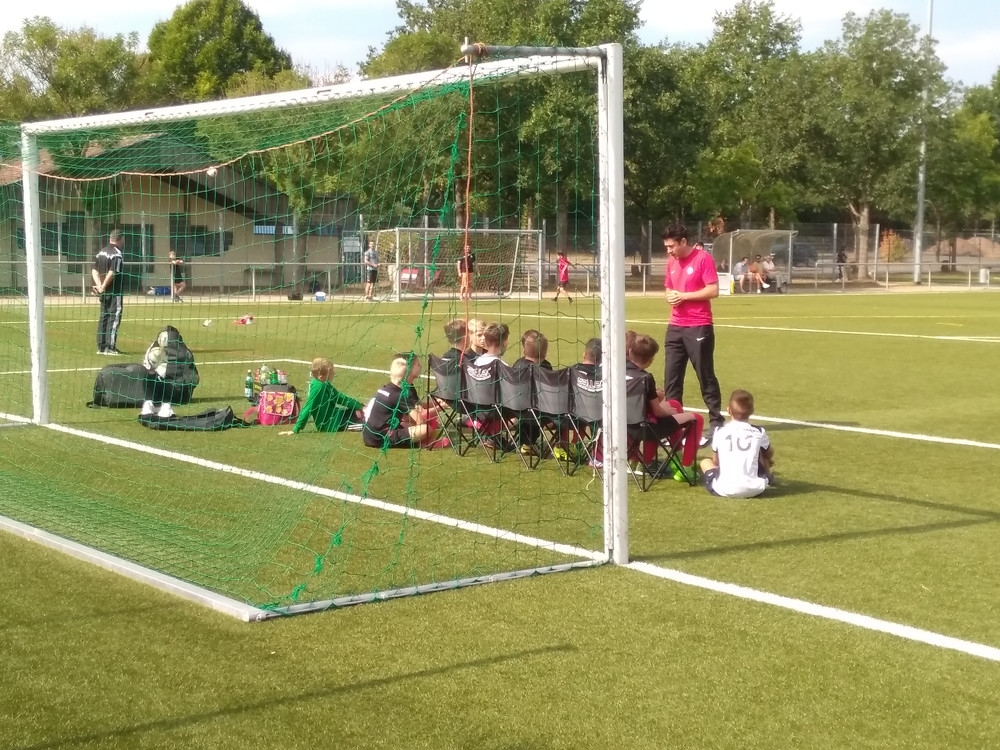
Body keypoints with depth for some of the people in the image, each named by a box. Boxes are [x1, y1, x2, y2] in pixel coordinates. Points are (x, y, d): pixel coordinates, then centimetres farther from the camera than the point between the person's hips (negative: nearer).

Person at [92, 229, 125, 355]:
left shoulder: (101, 252, 12)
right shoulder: (117, 253, -12)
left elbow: (94, 271, 8)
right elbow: (112, 272, -20)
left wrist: (99, 285, -2)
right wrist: (103, 287, -11)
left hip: (104, 292, 8)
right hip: (114, 291, -8)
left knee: (104, 317, 13)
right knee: (114, 317, -4)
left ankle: (101, 347, 16)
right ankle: (110, 347, -7)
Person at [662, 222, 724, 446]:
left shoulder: (703, 259, -9)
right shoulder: (671, 262, 12)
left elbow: (713, 290, -14)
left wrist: (684, 296, -14)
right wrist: (670, 296, -1)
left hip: (699, 328, -7)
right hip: (675, 327, 7)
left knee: (706, 376, 1)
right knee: (671, 377, 4)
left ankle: (716, 423, 9)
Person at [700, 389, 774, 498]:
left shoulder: (719, 432, 4)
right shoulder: (759, 432, 5)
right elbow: (770, 455, 27)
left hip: (723, 490, 1)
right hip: (753, 490, -1)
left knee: (705, 462, 31)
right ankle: (767, 479, 47)